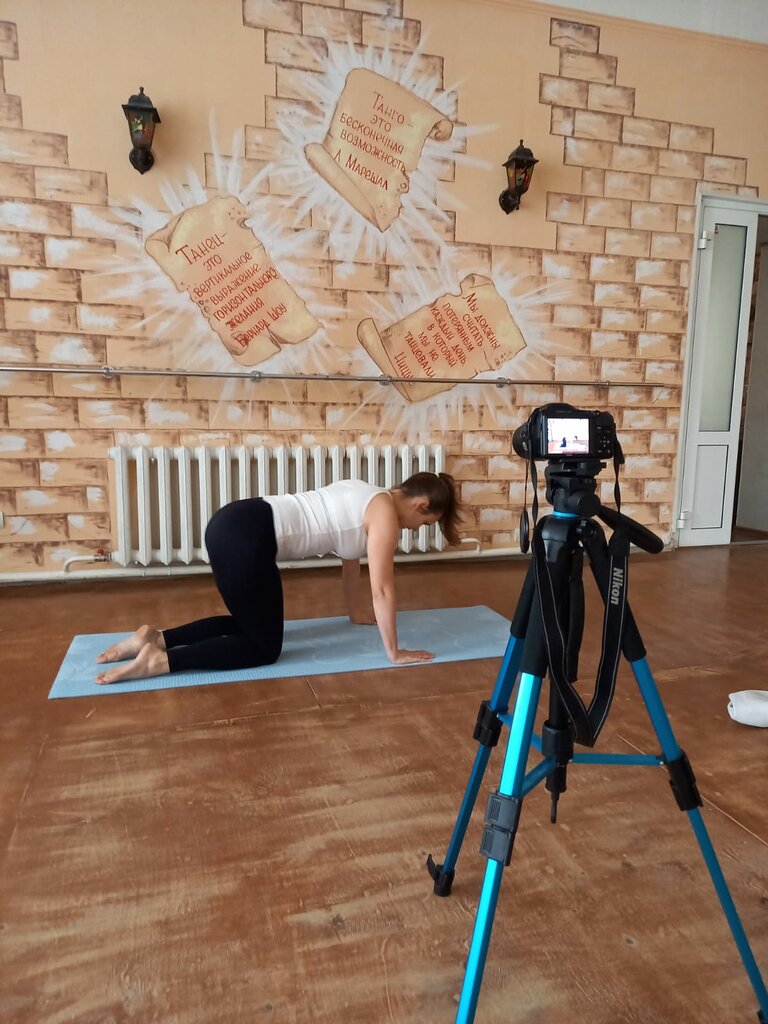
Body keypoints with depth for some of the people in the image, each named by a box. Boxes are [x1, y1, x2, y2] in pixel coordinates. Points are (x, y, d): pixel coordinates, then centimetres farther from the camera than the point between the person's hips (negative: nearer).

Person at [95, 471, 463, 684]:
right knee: (265, 647, 4)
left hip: (235, 524, 10)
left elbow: (350, 558, 32)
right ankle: (159, 659, -7)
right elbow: (382, 589, -5)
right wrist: (394, 652, 4)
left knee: (254, 623, 24)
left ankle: (155, 637, 17)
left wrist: (357, 613, 42)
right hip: (245, 537, -10)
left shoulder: (367, 499, 22)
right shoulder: (386, 513, -5)